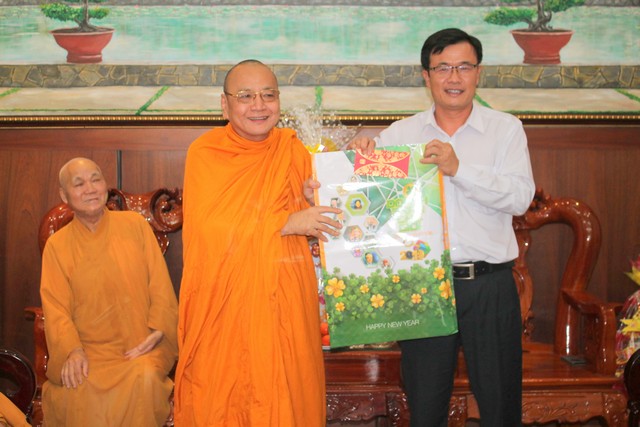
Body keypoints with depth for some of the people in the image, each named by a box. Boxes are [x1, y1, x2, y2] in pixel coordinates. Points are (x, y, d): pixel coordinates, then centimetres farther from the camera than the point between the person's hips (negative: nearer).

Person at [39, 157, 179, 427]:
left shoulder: (135, 224, 7)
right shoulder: (57, 245, 6)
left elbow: (160, 285, 4)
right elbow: (56, 308, -1)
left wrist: (157, 331, -11)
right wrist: (73, 351, -18)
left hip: (141, 344, 0)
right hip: (89, 347, 0)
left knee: (145, 378, -31)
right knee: (79, 389, -30)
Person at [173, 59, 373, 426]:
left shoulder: (294, 151, 6)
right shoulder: (204, 154, -3)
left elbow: (322, 226, 13)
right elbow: (206, 230, -16)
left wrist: (314, 201, -9)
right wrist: (286, 223, -20)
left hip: (286, 303, 3)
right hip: (225, 306, -2)